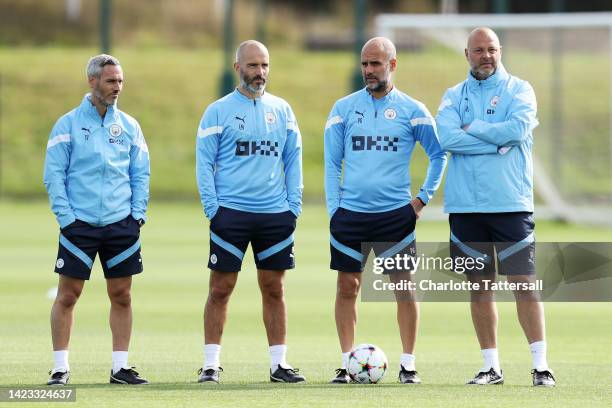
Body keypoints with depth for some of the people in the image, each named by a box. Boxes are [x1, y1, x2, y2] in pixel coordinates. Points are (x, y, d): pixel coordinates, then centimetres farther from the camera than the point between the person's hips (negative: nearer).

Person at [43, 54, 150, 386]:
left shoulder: (129, 126, 10)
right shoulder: (68, 124, 1)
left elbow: (140, 174, 13)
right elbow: (53, 175, -1)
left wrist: (137, 214, 1)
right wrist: (66, 217, -9)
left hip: (121, 224, 3)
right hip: (79, 223, -3)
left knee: (121, 296, 3)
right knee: (67, 295, -3)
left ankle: (120, 367, 9)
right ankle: (61, 367, 2)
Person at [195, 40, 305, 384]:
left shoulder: (282, 110, 11)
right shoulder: (219, 111, 2)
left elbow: (293, 159, 12)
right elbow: (204, 162, 0)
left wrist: (293, 204, 3)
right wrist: (212, 207, -9)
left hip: (276, 214, 3)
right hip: (231, 213, -3)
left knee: (274, 289, 5)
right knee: (221, 288, -1)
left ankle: (279, 363, 9)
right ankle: (211, 363, 3)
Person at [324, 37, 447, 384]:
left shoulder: (412, 110, 2)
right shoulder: (344, 108, 6)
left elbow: (439, 153, 11)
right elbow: (332, 163, 8)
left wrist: (424, 197, 5)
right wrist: (334, 208, 0)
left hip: (396, 213, -1)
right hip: (350, 213, 1)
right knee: (347, 287, 2)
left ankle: (408, 364, 4)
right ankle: (347, 363, 8)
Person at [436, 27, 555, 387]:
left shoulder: (519, 90, 4)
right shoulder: (454, 96, 10)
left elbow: (518, 128, -15)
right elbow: (447, 138, -8)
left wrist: (471, 129, -6)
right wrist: (498, 141, -13)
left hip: (511, 203, -3)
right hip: (466, 205, 3)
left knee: (524, 283, -6)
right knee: (480, 286, 5)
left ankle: (541, 365, -5)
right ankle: (491, 367, 12)